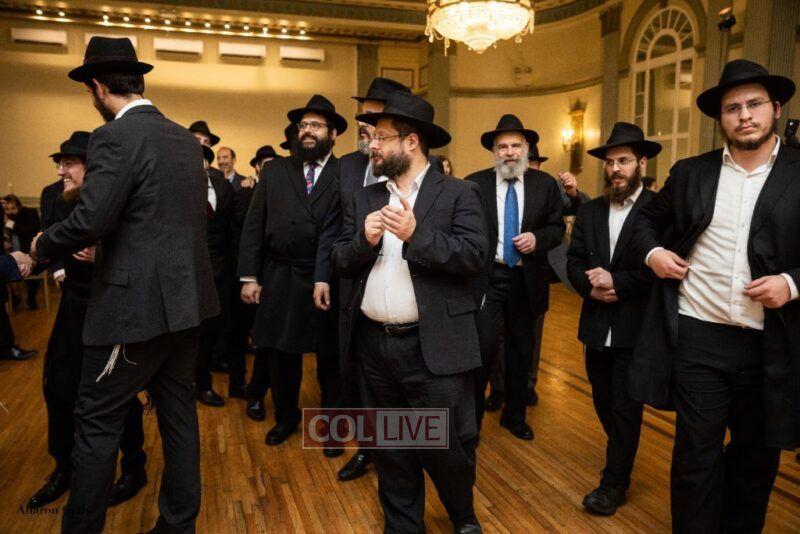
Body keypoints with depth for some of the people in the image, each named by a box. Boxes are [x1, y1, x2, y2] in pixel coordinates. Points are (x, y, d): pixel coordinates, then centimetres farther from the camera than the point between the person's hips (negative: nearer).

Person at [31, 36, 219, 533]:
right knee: (179, 411, 16)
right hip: (185, 299, 8)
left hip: (137, 304, -8)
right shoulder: (187, 139, 11)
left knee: (98, 422, 7)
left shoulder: (115, 138, -13)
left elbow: (90, 221, -20)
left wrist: (43, 246, 2)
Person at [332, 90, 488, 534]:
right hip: (373, 343, 5)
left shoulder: (458, 194, -3)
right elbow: (340, 261, 7)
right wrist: (364, 240, -13)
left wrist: (417, 234, -22)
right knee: (389, 448, 17)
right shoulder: (364, 198, 10)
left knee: (446, 445, 8)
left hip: (434, 346, -4)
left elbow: (475, 255, -13)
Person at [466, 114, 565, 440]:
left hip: (526, 279, 3)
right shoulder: (474, 184, -2)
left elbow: (557, 228, 7)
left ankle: (514, 416, 33)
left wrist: (538, 239, -14)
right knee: (484, 347, -9)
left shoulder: (545, 184, 3)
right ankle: (472, 417, 12)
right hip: (485, 278, -2)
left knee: (521, 350, 14)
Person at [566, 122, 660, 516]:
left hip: (636, 327, -5)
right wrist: (592, 288, -12)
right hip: (597, 324, 6)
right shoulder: (589, 211, 9)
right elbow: (574, 261, 5)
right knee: (603, 400, 19)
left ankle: (615, 481, 21)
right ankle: (622, 457, 43)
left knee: (625, 406, 5)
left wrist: (616, 283, -19)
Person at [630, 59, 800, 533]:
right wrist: (652, 251, 0)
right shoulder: (690, 173, 4)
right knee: (696, 454, 7)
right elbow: (649, 217, 19)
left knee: (757, 456, 17)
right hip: (697, 337, 0)